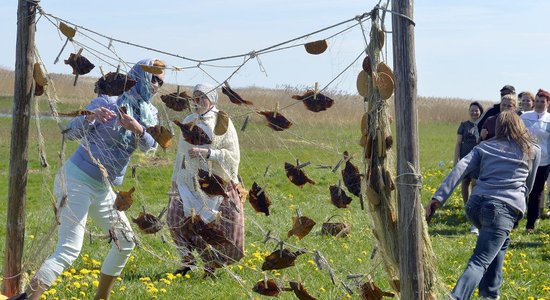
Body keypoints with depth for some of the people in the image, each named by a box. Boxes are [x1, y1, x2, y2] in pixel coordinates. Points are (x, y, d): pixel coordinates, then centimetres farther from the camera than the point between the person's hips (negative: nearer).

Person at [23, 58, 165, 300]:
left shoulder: (149, 114, 7)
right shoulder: (108, 102, -11)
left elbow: (149, 146, -11)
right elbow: (70, 133, -14)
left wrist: (139, 130, -32)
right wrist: (90, 117, -33)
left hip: (104, 188, 8)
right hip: (77, 180, -8)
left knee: (125, 242, 16)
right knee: (69, 251, -18)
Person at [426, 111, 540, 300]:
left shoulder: (484, 147, 18)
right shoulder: (532, 150, 14)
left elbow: (459, 169, 3)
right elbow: (528, 185, 25)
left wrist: (438, 198, -4)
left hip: (475, 205, 4)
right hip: (504, 209, -4)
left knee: (500, 241, 31)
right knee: (480, 262, -10)